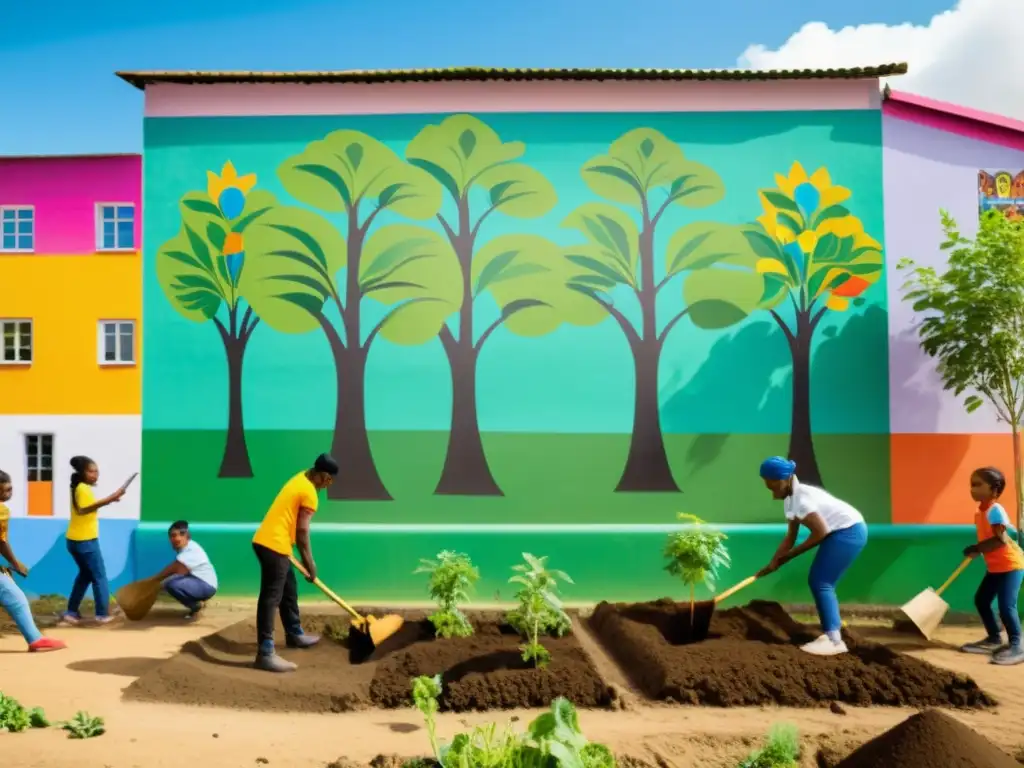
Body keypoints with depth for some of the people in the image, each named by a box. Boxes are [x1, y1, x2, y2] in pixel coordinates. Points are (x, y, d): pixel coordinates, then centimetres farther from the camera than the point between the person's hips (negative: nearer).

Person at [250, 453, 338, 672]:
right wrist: (310, 563, -4)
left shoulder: (300, 479, 16)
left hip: (267, 541, 10)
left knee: (289, 591, 21)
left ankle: (294, 634, 35)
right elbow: (302, 530, -13)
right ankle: (265, 654, -11)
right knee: (271, 598, -10)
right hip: (274, 545, -10)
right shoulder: (309, 492, -13)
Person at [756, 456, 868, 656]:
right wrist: (773, 563, 3)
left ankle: (834, 640, -11)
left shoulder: (801, 497, -23)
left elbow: (820, 532, -22)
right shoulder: (790, 499, 6)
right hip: (840, 532, 10)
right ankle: (833, 632, 16)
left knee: (821, 583, -11)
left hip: (849, 531, -10)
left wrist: (790, 555, -14)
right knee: (818, 582, 11)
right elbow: (791, 536, 8)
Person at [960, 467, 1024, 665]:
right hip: (995, 567, 10)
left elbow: (1001, 539, -27)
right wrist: (977, 550, 1)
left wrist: (978, 549, -23)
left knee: (1006, 606, -14)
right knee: (981, 599, 13)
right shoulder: (980, 512, 7)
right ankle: (994, 639, 25)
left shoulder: (995, 510, -22)